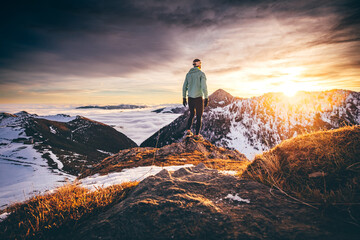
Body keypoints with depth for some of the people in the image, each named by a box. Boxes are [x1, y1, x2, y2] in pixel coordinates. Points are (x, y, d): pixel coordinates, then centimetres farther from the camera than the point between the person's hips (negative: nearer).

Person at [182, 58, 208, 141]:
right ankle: (197, 135, 9)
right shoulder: (201, 73, -7)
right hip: (198, 98, -5)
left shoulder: (188, 74, 10)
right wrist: (206, 98, -13)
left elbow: (184, 87, 10)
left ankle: (188, 131, 11)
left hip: (190, 98, 5)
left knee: (192, 114, 23)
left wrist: (184, 98, 16)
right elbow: (204, 87, -17)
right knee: (199, 117, 7)